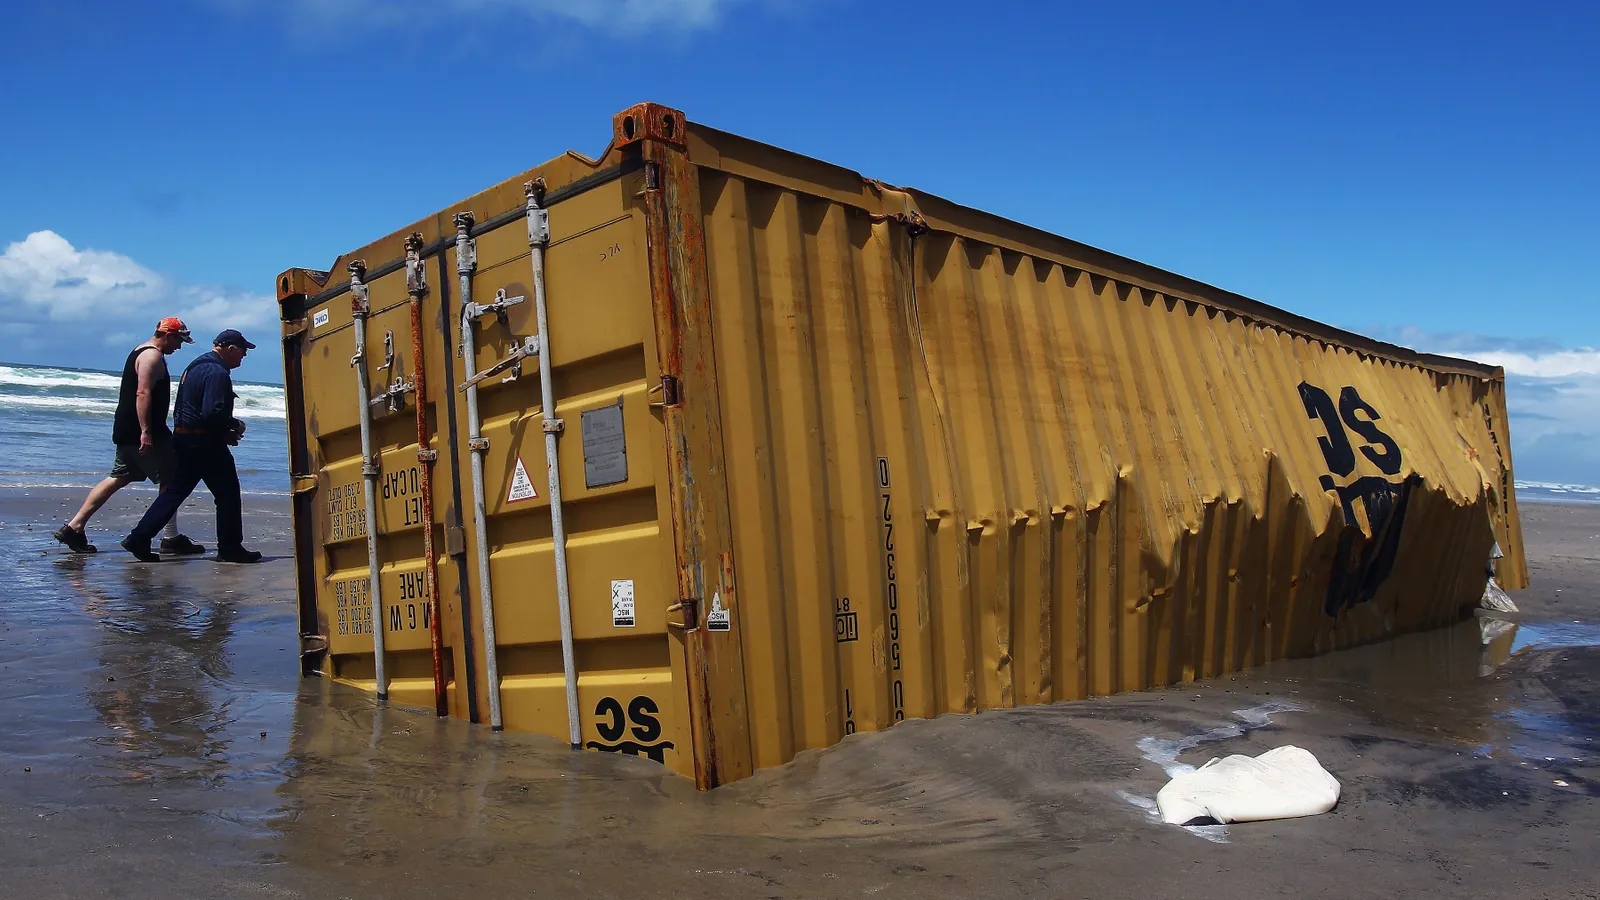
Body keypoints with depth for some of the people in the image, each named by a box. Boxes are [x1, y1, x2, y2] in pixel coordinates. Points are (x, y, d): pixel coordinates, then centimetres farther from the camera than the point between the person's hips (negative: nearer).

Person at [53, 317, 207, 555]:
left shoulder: (141, 352, 20)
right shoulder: (153, 356, -13)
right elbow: (143, 394, -23)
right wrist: (146, 432, -28)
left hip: (127, 431, 10)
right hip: (139, 431, -10)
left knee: (119, 478, 12)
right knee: (169, 480, -5)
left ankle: (74, 527, 11)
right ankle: (171, 539, -2)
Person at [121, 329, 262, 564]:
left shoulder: (195, 366, 16)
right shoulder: (217, 373, -16)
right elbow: (212, 413, -26)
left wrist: (227, 427, 12)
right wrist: (234, 426, -8)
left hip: (183, 439, 9)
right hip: (206, 444, -9)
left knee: (175, 491, 12)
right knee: (227, 494, 1)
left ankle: (139, 539, 9)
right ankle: (230, 549, 7)